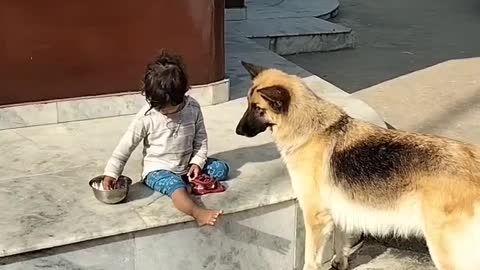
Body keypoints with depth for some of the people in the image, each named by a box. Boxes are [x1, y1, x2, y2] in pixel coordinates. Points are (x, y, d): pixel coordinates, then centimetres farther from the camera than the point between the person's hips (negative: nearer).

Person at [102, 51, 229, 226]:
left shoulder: (193, 108, -9)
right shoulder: (146, 116, -15)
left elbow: (201, 138, 3)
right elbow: (126, 145, -10)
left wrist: (197, 162, -11)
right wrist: (111, 173, -13)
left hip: (186, 166, 5)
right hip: (158, 170, -5)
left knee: (221, 169, -6)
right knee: (176, 186, -37)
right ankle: (198, 213, -61)